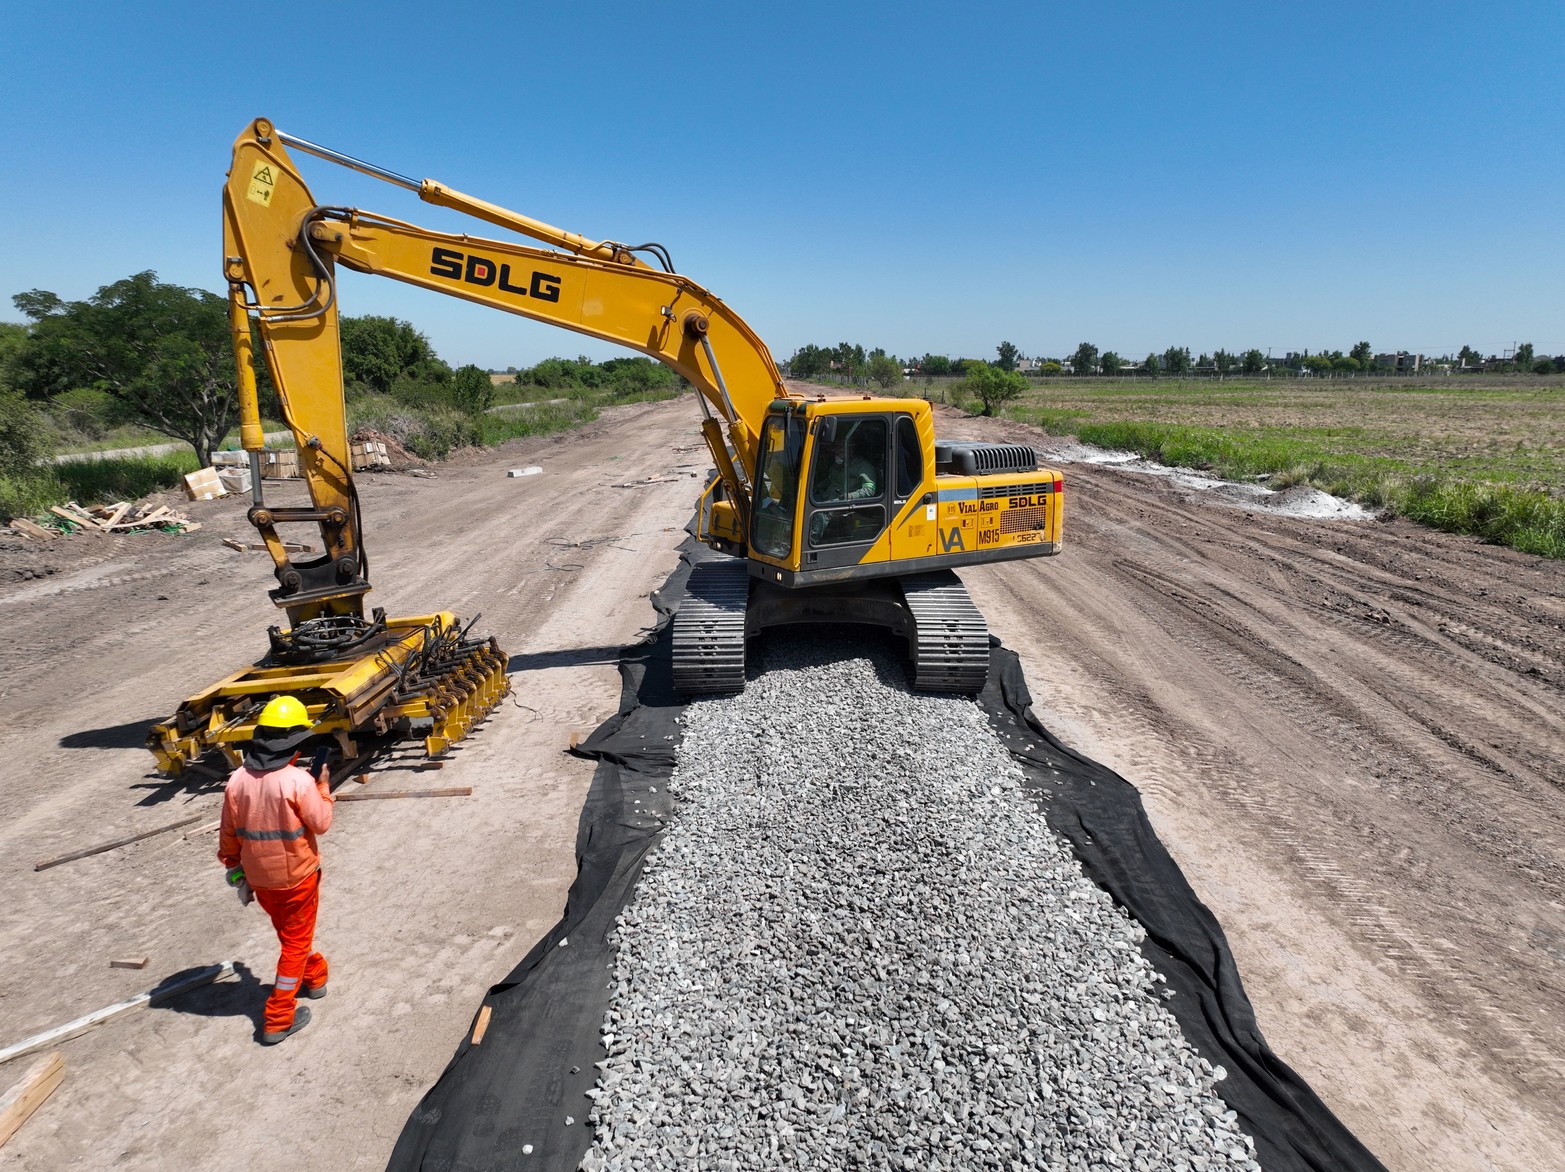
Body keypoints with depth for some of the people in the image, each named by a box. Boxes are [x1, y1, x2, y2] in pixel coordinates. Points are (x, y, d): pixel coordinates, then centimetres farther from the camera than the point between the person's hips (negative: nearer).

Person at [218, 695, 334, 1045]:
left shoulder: (238, 779, -7)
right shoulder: (298, 780, -24)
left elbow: (228, 833, 2)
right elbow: (321, 824, -14)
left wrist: (235, 869, 15)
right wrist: (323, 787, -2)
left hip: (259, 877, 5)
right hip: (297, 875, -5)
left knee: (289, 933, 26)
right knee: (295, 942, 11)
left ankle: (314, 976, 48)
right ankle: (278, 1019, 15)